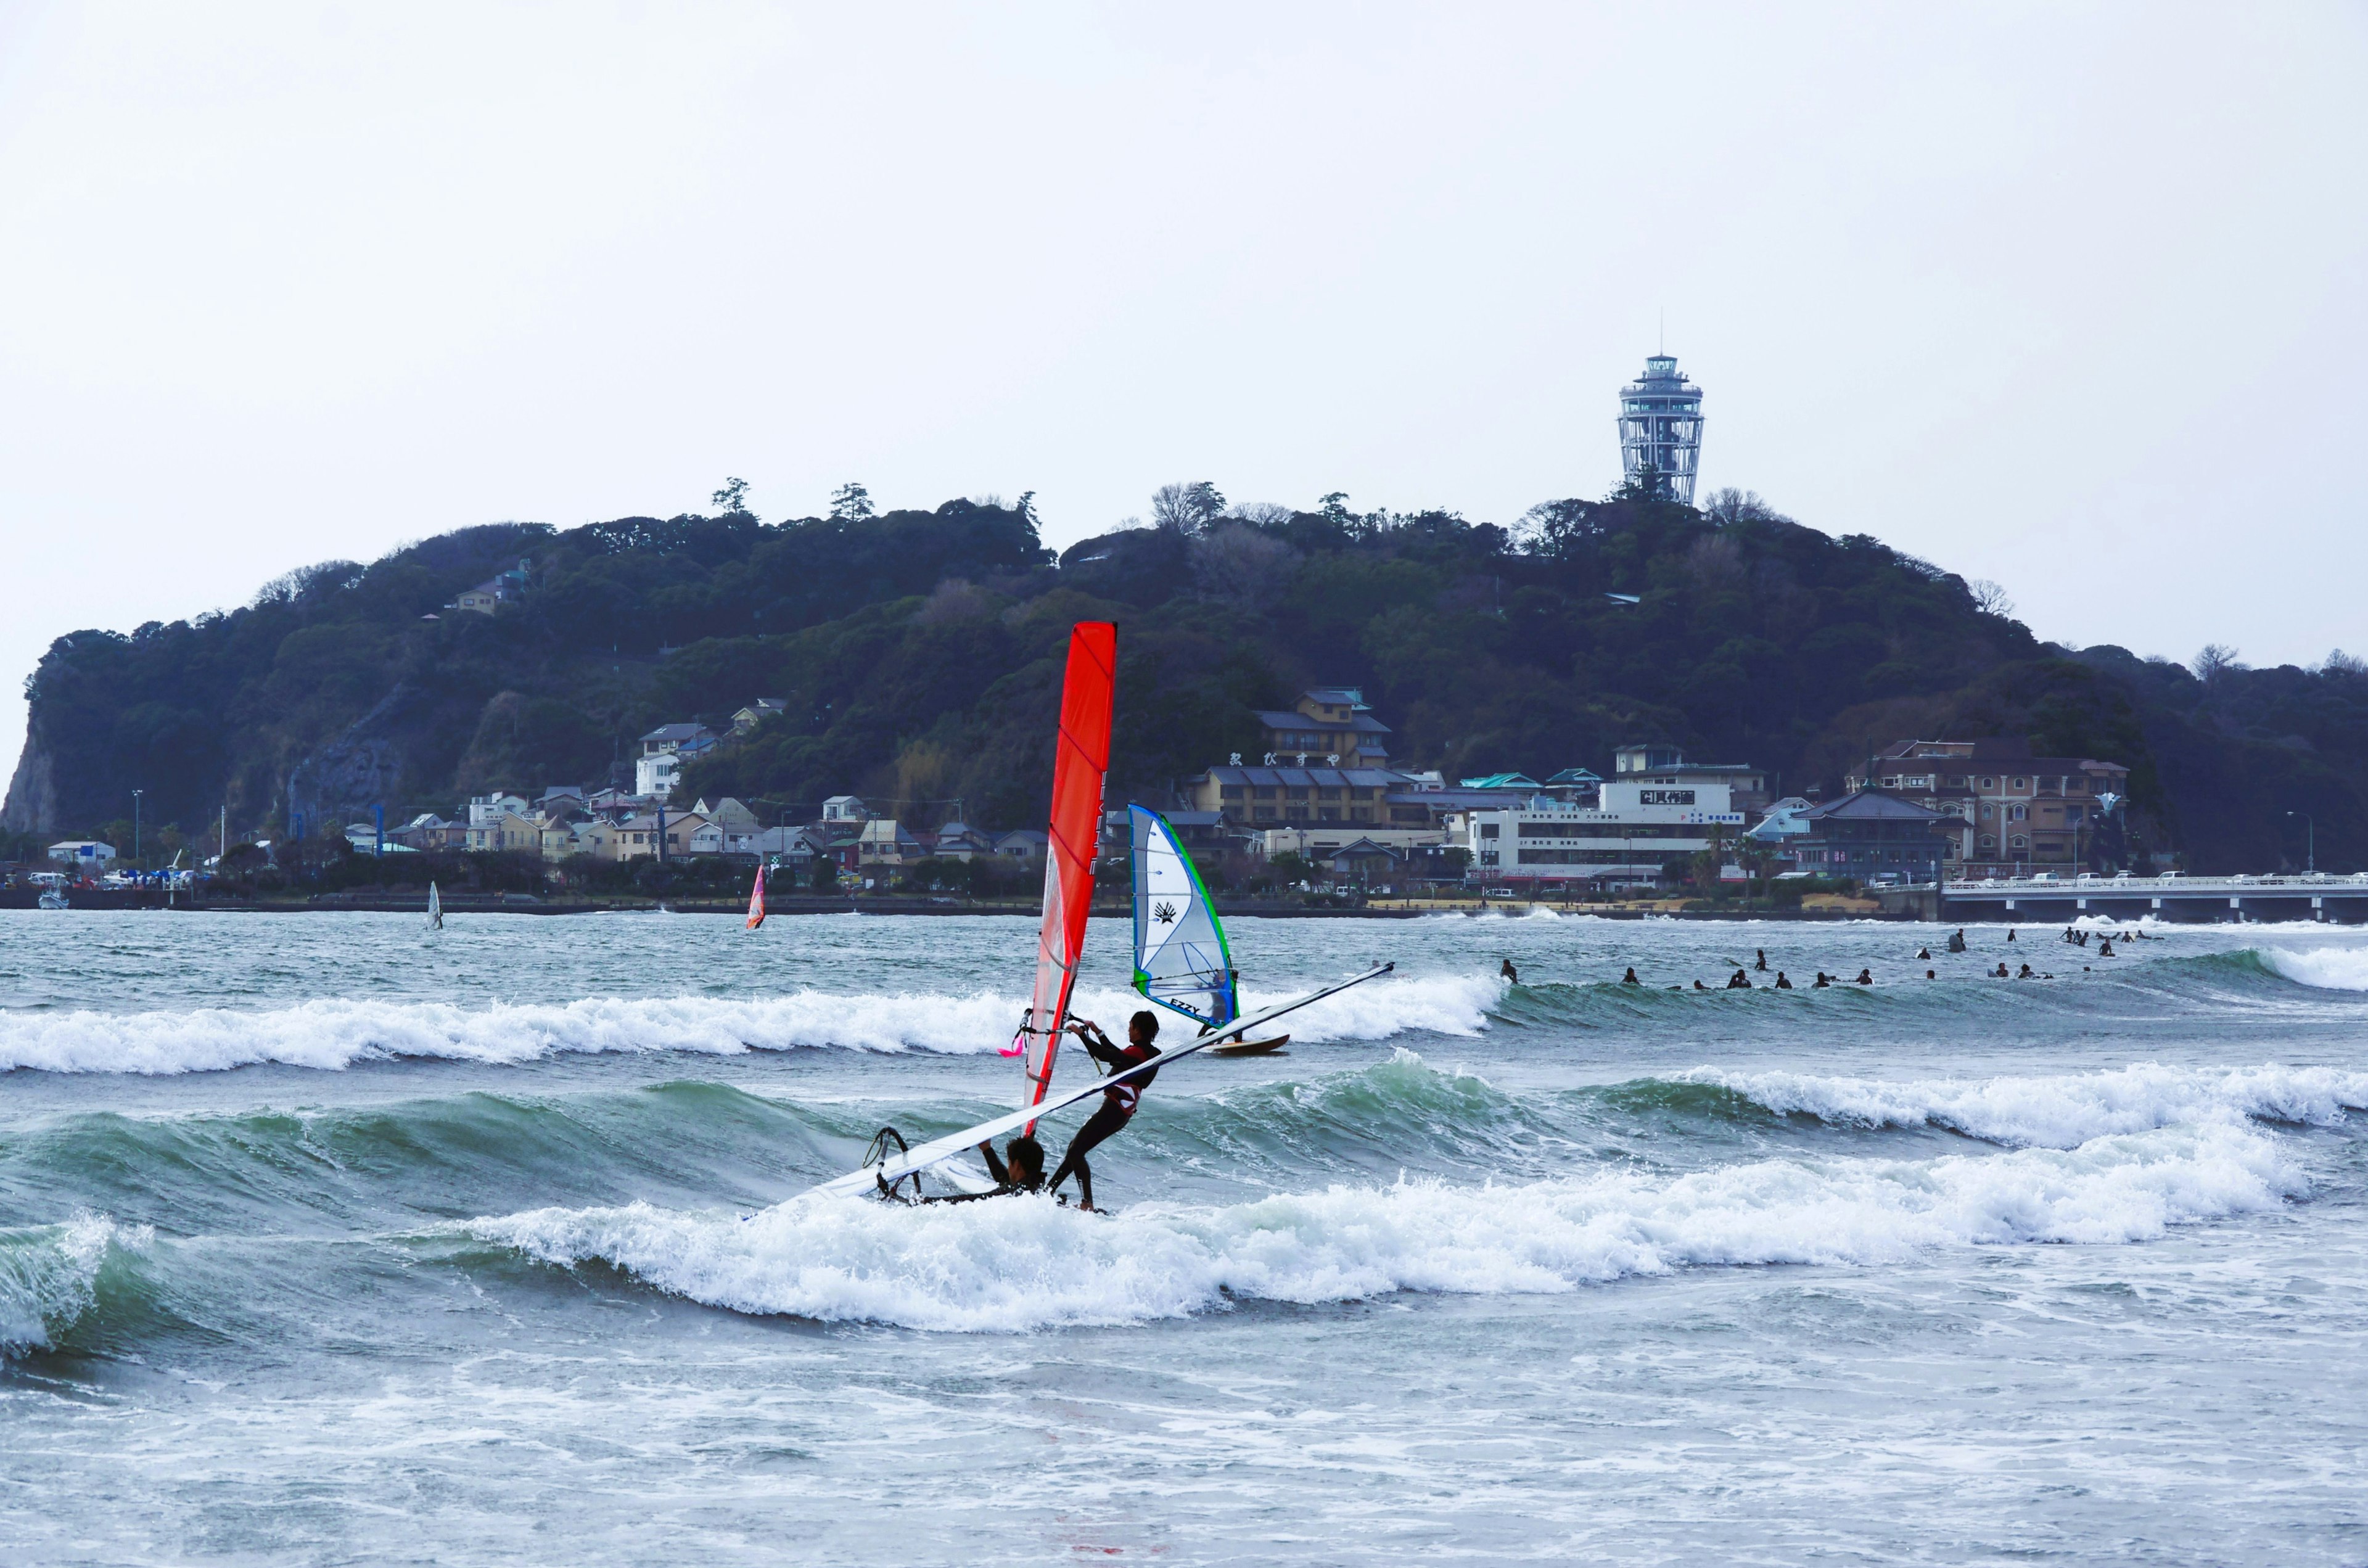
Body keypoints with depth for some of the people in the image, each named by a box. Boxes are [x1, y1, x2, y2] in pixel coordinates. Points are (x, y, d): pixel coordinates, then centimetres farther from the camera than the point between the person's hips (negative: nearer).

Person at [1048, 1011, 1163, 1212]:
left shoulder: (1137, 1052, -17)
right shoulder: (1151, 1053, 12)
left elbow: (1103, 1055, -24)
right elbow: (1116, 1055, 27)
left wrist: (1080, 1033, -12)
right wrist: (1097, 1032, 32)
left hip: (1113, 1110, -10)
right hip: (1123, 1112, 10)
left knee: (1076, 1151, -10)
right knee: (1076, 1147, 18)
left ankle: (1087, 1204, -16)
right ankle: (1049, 1190, 24)